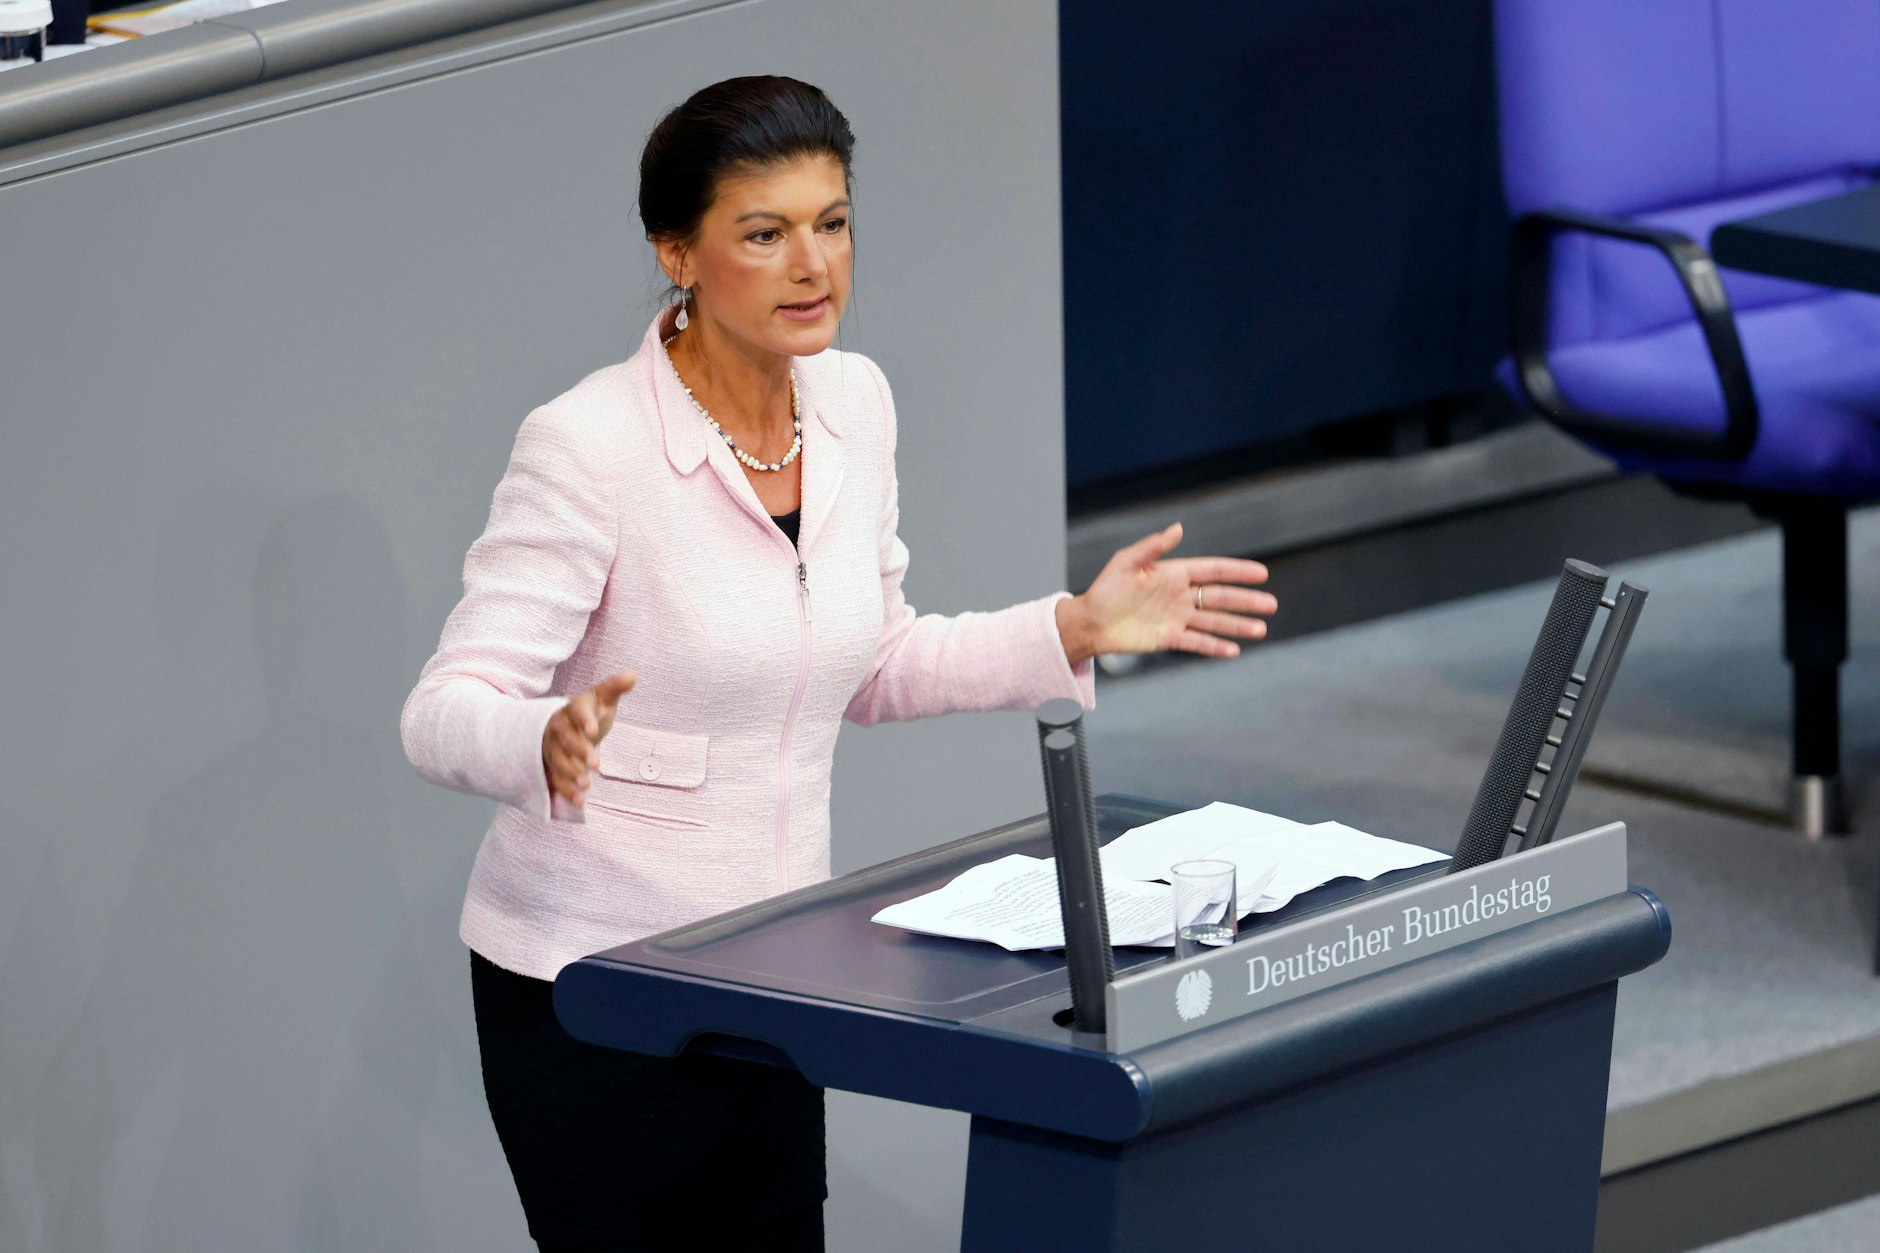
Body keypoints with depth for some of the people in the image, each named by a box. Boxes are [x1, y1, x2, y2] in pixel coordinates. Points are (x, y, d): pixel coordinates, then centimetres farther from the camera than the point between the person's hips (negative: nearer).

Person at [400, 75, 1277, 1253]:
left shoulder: (853, 405, 2)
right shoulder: (590, 446, -19)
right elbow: (446, 712, -20)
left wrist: (1075, 631, 5)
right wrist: (548, 744, -42)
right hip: (592, 981, -6)